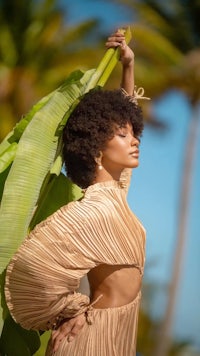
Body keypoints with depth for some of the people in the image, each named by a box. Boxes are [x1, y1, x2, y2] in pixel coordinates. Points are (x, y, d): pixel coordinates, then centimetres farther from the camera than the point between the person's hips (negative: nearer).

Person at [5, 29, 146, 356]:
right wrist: (74, 310, -20)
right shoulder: (96, 210, -24)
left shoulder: (113, 187, 3)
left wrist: (128, 66, 10)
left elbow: (124, 115, 17)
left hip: (118, 327, 9)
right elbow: (30, 263, -33)